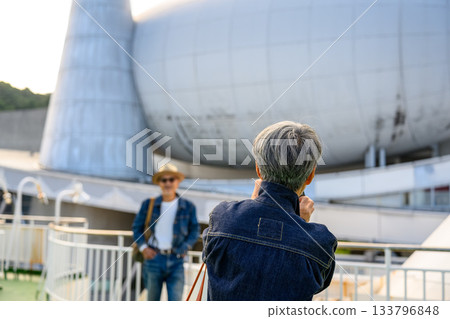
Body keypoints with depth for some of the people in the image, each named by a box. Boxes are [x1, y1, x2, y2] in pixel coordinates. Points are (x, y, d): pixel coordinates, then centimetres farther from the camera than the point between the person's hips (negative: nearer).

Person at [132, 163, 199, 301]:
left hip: (176, 261, 0)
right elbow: (137, 227, 13)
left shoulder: (188, 207, 4)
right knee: (152, 300, 9)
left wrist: (184, 249, -3)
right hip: (154, 259, 1)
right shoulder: (149, 204, 4)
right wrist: (143, 247, 0)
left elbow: (194, 231, 11)